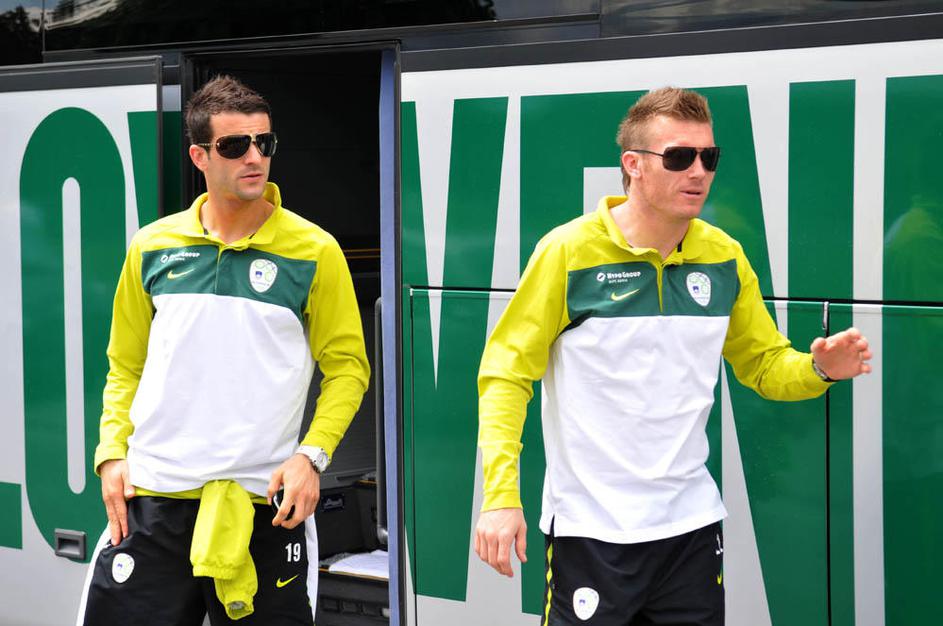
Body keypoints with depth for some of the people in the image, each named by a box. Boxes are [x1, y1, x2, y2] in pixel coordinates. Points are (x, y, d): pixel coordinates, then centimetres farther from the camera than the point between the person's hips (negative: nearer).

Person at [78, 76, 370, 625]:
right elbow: (125, 365, 15)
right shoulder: (153, 247, 7)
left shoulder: (314, 251, -1)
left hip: (265, 502, -2)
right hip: (151, 496, 2)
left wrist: (312, 456, -10)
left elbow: (347, 366, 2)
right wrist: (113, 451, 2)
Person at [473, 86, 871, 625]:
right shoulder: (569, 251, -10)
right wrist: (501, 494, -20)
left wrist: (819, 368, -10)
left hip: (692, 522, 4)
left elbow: (766, 364, 13)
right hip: (590, 530, -4)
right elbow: (507, 373, -10)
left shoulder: (725, 257, 4)